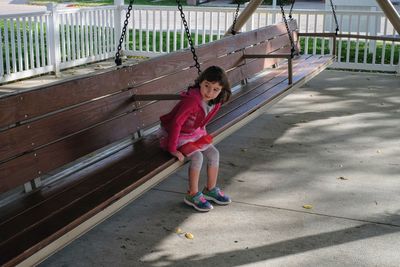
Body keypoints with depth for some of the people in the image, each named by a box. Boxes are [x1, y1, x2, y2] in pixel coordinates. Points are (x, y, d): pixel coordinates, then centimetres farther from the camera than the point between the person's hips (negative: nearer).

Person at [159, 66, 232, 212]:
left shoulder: (215, 103, -8)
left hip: (194, 133, 8)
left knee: (214, 153, 1)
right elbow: (176, 123, -32)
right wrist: (173, 149, -29)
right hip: (173, 134, -8)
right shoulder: (192, 100, -34)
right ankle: (192, 195, -7)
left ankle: (211, 189, 18)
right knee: (197, 157, -23)